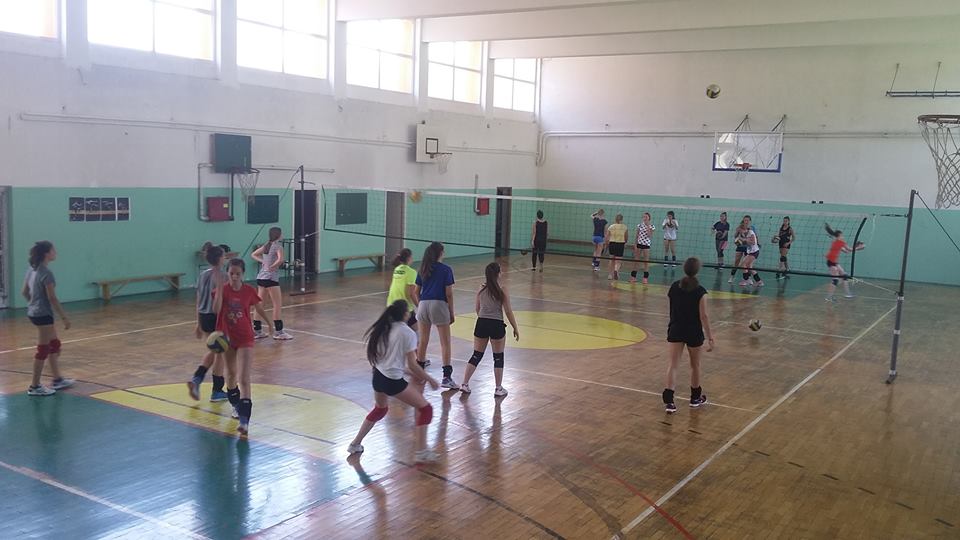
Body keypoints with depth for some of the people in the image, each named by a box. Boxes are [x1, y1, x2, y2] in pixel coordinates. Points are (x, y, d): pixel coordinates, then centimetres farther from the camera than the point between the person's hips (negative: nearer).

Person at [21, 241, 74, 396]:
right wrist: (64, 317, -17)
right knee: (43, 350, 0)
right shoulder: (46, 273, -19)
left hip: (34, 313, 10)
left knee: (54, 345, 18)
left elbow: (24, 292, 14)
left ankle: (57, 380, 26)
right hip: (43, 315, -10)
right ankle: (34, 386, 7)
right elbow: (52, 298, -21)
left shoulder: (32, 270, 8)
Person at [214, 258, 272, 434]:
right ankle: (236, 405, 43)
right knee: (231, 373, 19)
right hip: (227, 337, 2)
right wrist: (220, 287, -30)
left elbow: (259, 308, 9)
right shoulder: (223, 289, -8)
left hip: (245, 339, -2)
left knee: (244, 378, -12)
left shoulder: (249, 291, -8)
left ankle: (244, 420, -18)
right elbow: (216, 309, -24)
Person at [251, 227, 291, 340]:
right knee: (277, 305, -3)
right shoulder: (278, 246, -9)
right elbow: (280, 259, -26)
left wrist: (262, 261, 9)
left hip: (261, 277, 8)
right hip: (271, 278, -8)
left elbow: (253, 254, 21)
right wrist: (273, 266, -10)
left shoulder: (266, 245, 13)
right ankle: (278, 332, -2)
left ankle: (257, 330, 17)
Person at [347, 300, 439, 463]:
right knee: (425, 409, 4)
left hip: (378, 376, 8)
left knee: (379, 410, 32)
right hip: (393, 381, -8)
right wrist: (429, 379, 0)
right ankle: (421, 451, 0)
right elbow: (412, 365, -12)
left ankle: (355, 444, 36)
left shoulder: (383, 329, 9)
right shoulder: (407, 333, -11)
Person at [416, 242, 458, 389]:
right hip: (439, 305, -5)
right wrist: (452, 313, 1)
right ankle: (446, 377, -5)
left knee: (423, 341, 15)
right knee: (445, 343, 0)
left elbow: (417, 291, 12)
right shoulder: (446, 270, -3)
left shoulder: (423, 269, 10)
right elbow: (449, 294, -6)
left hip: (423, 305, 5)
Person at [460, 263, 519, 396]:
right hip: (497, 325, -4)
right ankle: (499, 389, 14)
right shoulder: (502, 290, -10)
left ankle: (464, 384, 13)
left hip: (481, 324, 4)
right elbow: (508, 311, -8)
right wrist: (515, 328, 1)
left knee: (476, 355, 15)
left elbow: (477, 309, 12)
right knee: (498, 357, 10)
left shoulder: (481, 289, 3)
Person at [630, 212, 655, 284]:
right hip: (639, 244, 2)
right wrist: (635, 245, 2)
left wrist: (648, 226, -15)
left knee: (646, 262, 1)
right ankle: (633, 277, 11)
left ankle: (645, 278, 7)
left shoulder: (651, 226, -2)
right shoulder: (640, 225, 4)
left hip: (646, 245, -2)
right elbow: (637, 236, 7)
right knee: (636, 261, 5)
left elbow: (649, 236, -14)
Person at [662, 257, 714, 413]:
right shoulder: (700, 291, -14)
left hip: (676, 330, 2)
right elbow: (703, 316, -14)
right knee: (695, 365, 16)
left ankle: (669, 400, -13)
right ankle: (696, 397, 32)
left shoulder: (675, 286, -2)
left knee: (673, 364, 0)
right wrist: (710, 337, -10)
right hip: (694, 332, -2)